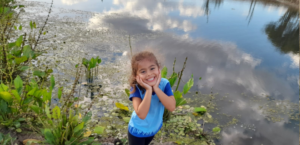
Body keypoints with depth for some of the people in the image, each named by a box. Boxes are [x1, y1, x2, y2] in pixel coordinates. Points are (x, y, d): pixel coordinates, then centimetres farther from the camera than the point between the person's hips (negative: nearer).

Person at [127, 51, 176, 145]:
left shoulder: (164, 84, -22)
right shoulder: (136, 88, -30)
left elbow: (172, 107, -32)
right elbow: (141, 114, -39)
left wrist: (156, 88, -37)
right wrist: (148, 90, -42)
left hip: (155, 128, 4)